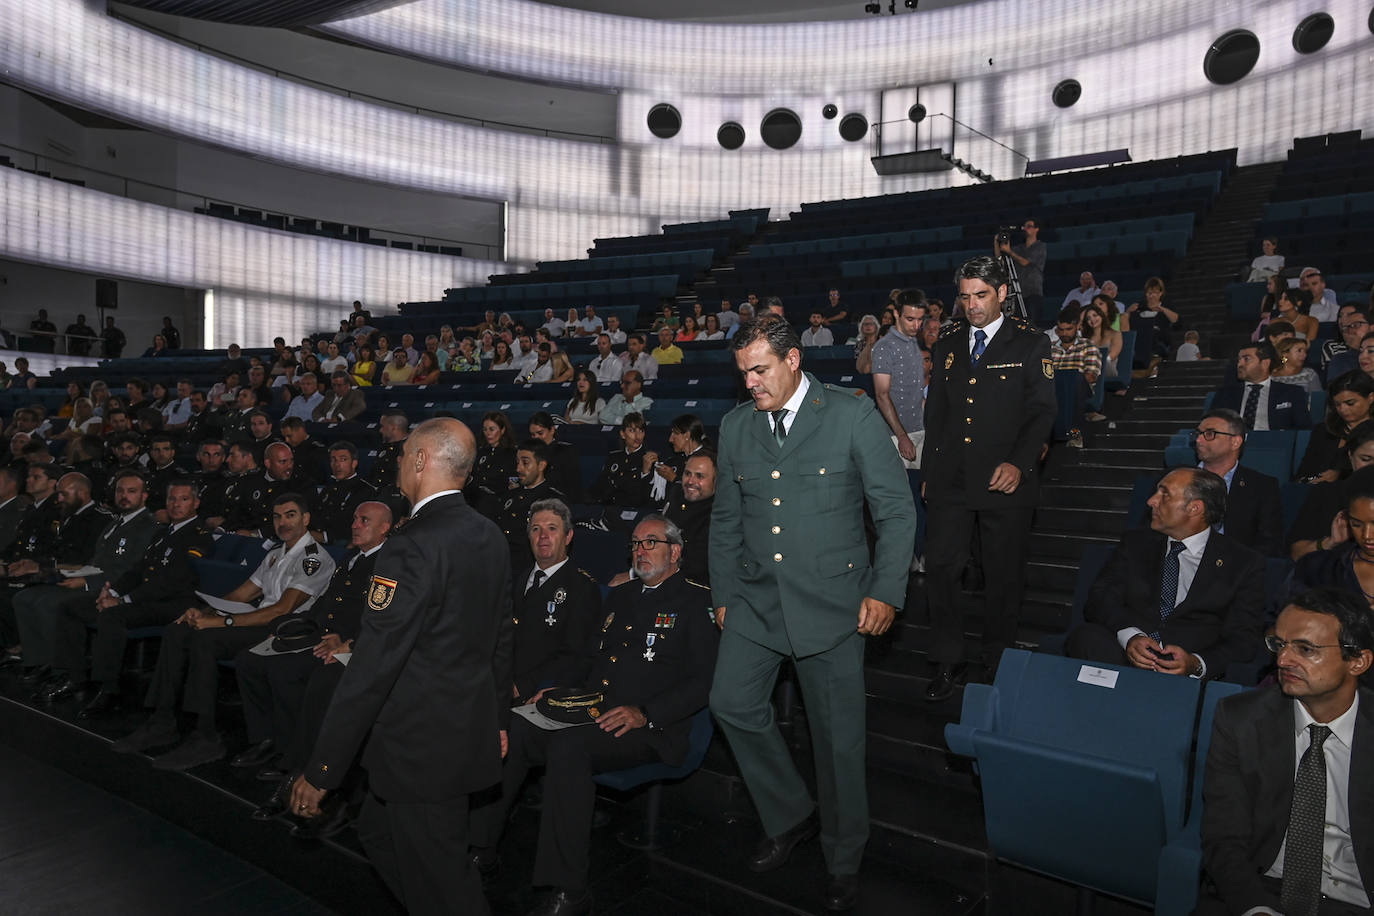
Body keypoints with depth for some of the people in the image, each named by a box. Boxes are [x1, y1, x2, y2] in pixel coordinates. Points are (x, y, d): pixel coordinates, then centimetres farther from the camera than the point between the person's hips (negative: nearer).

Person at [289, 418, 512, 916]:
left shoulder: (413, 545, -23)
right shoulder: (490, 537, 3)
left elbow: (373, 665, -23)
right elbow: (500, 640, 12)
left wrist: (321, 769, -15)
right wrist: (497, 720, 24)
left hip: (422, 744, -8)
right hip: (470, 728, 8)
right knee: (378, 832, 26)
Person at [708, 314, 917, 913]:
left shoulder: (852, 415, -6)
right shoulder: (735, 426, 7)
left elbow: (897, 509, -5)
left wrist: (887, 591, -10)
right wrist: (724, 594, 12)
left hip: (832, 600, -4)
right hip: (756, 599, 5)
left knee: (838, 734, 5)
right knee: (732, 705, 2)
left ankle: (842, 858, 28)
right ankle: (789, 818, 28)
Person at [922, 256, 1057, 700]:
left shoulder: (1031, 344, 0)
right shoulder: (947, 343, 12)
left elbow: (1042, 412, -5)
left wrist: (1018, 463, -18)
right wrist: (928, 471, 14)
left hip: (1005, 482, -3)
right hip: (950, 480, 3)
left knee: (1004, 576, 7)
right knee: (940, 568, 1)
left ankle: (997, 662, 25)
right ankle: (947, 661, 16)